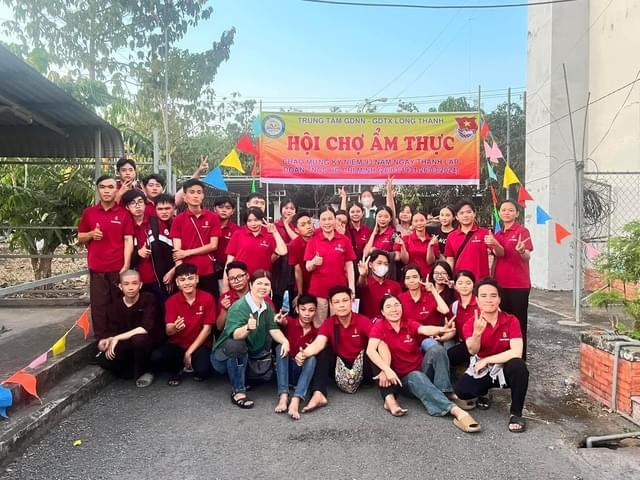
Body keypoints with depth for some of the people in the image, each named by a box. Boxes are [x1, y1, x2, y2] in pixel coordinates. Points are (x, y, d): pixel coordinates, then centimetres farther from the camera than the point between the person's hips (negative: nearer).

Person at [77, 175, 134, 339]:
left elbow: (128, 240, -4)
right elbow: (80, 238, 15)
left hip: (119, 269, -2)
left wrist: (126, 266, -13)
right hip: (97, 270, 2)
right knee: (99, 307, 4)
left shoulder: (124, 213, 1)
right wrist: (91, 234, -7)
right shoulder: (88, 212, 8)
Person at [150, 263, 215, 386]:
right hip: (177, 344, 2)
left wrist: (190, 352, -12)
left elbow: (207, 329, -8)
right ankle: (178, 369, 7)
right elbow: (168, 331, -11)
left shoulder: (207, 298, -10)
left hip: (199, 345, -2)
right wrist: (175, 328, -36)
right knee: (156, 358, -26)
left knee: (203, 370, -30)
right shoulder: (172, 301, -5)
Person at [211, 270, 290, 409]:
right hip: (225, 355, -7)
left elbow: (273, 329, -9)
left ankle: (244, 376, 15)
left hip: (250, 354, 7)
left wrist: (285, 341, -29)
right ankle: (238, 392, -24)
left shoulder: (267, 307, -1)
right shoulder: (239, 307, -24)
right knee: (236, 345, -36)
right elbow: (235, 335, -35)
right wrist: (247, 327, -56)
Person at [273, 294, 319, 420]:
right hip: (285, 370, -1)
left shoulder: (316, 332, 4)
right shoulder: (290, 322, -4)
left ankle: (295, 401, -43)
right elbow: (284, 322, -29)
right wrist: (280, 321, -53)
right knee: (280, 347, -27)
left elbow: (316, 355, 8)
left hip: (302, 371, 1)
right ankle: (283, 397, -40)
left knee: (312, 357, -27)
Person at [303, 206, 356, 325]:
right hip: (318, 289, 0)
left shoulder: (344, 240, 0)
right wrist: (314, 262, -23)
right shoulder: (313, 240, -1)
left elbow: (349, 266, 2)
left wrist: (351, 288, -5)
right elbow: (308, 267, -1)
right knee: (319, 325, 9)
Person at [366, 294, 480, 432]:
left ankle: (446, 393, -24)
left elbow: (425, 330, -22)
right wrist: (387, 370, -39)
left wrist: (442, 329, -47)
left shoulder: (410, 324, 1)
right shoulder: (379, 327, -7)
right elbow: (370, 350, -24)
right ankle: (455, 410, -51)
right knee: (418, 377, -38)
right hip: (404, 377, -3)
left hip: (423, 369, 3)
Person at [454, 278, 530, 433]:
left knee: (519, 366, -35)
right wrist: (477, 333, -49)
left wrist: (487, 360, -21)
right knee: (460, 390, -25)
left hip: (505, 368, -1)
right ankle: (482, 394, 12)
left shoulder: (511, 321, -12)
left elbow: (517, 352, -24)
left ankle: (516, 413, -15)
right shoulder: (470, 324, -11)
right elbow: (473, 351, -28)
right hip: (481, 370, 1)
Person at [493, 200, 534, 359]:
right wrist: (491, 279, 1)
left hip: (519, 284, -6)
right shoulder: (498, 234, 12)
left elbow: (528, 257, -17)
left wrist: (522, 250, -37)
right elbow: (497, 258, 12)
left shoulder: (522, 231, -7)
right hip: (500, 284, 6)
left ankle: (520, 358, 9)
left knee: (518, 321, 1)